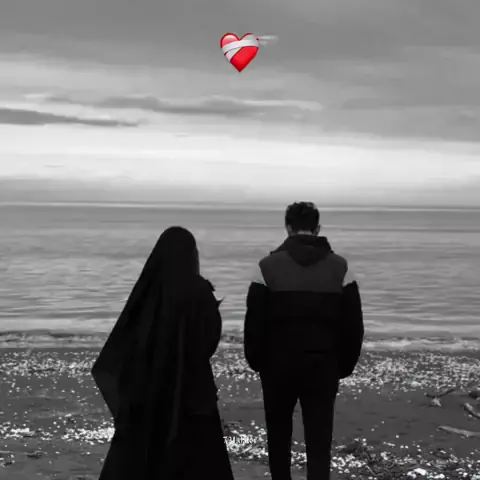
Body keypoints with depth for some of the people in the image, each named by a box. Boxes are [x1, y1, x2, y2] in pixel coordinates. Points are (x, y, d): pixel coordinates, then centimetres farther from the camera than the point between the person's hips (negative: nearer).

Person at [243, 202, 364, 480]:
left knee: (279, 433, 18)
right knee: (319, 441, 2)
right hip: (323, 366, 0)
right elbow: (353, 325, 1)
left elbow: (254, 322, -5)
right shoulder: (340, 268, 0)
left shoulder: (268, 267, -5)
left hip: (278, 364, 0)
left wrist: (256, 361, 8)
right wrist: (345, 365, 10)